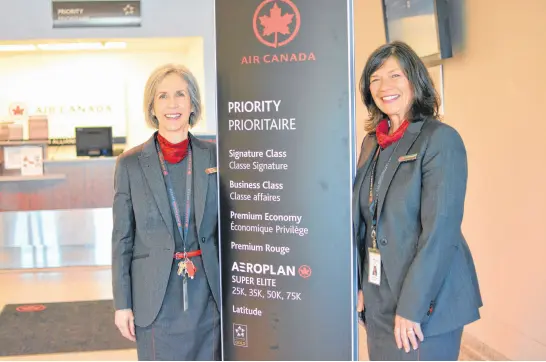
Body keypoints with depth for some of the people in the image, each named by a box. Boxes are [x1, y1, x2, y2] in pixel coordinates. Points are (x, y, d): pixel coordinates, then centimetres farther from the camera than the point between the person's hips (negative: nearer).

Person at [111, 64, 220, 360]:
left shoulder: (214, 156, 1)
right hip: (156, 297, -1)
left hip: (209, 294, 2)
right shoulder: (131, 163, -2)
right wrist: (122, 303, -2)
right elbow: (122, 238, 0)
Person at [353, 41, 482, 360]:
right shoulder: (371, 143, 8)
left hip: (427, 299, -6)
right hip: (377, 300, 6)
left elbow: (440, 229, -18)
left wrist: (412, 306, -19)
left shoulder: (441, 139, -12)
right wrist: (357, 284, 5)